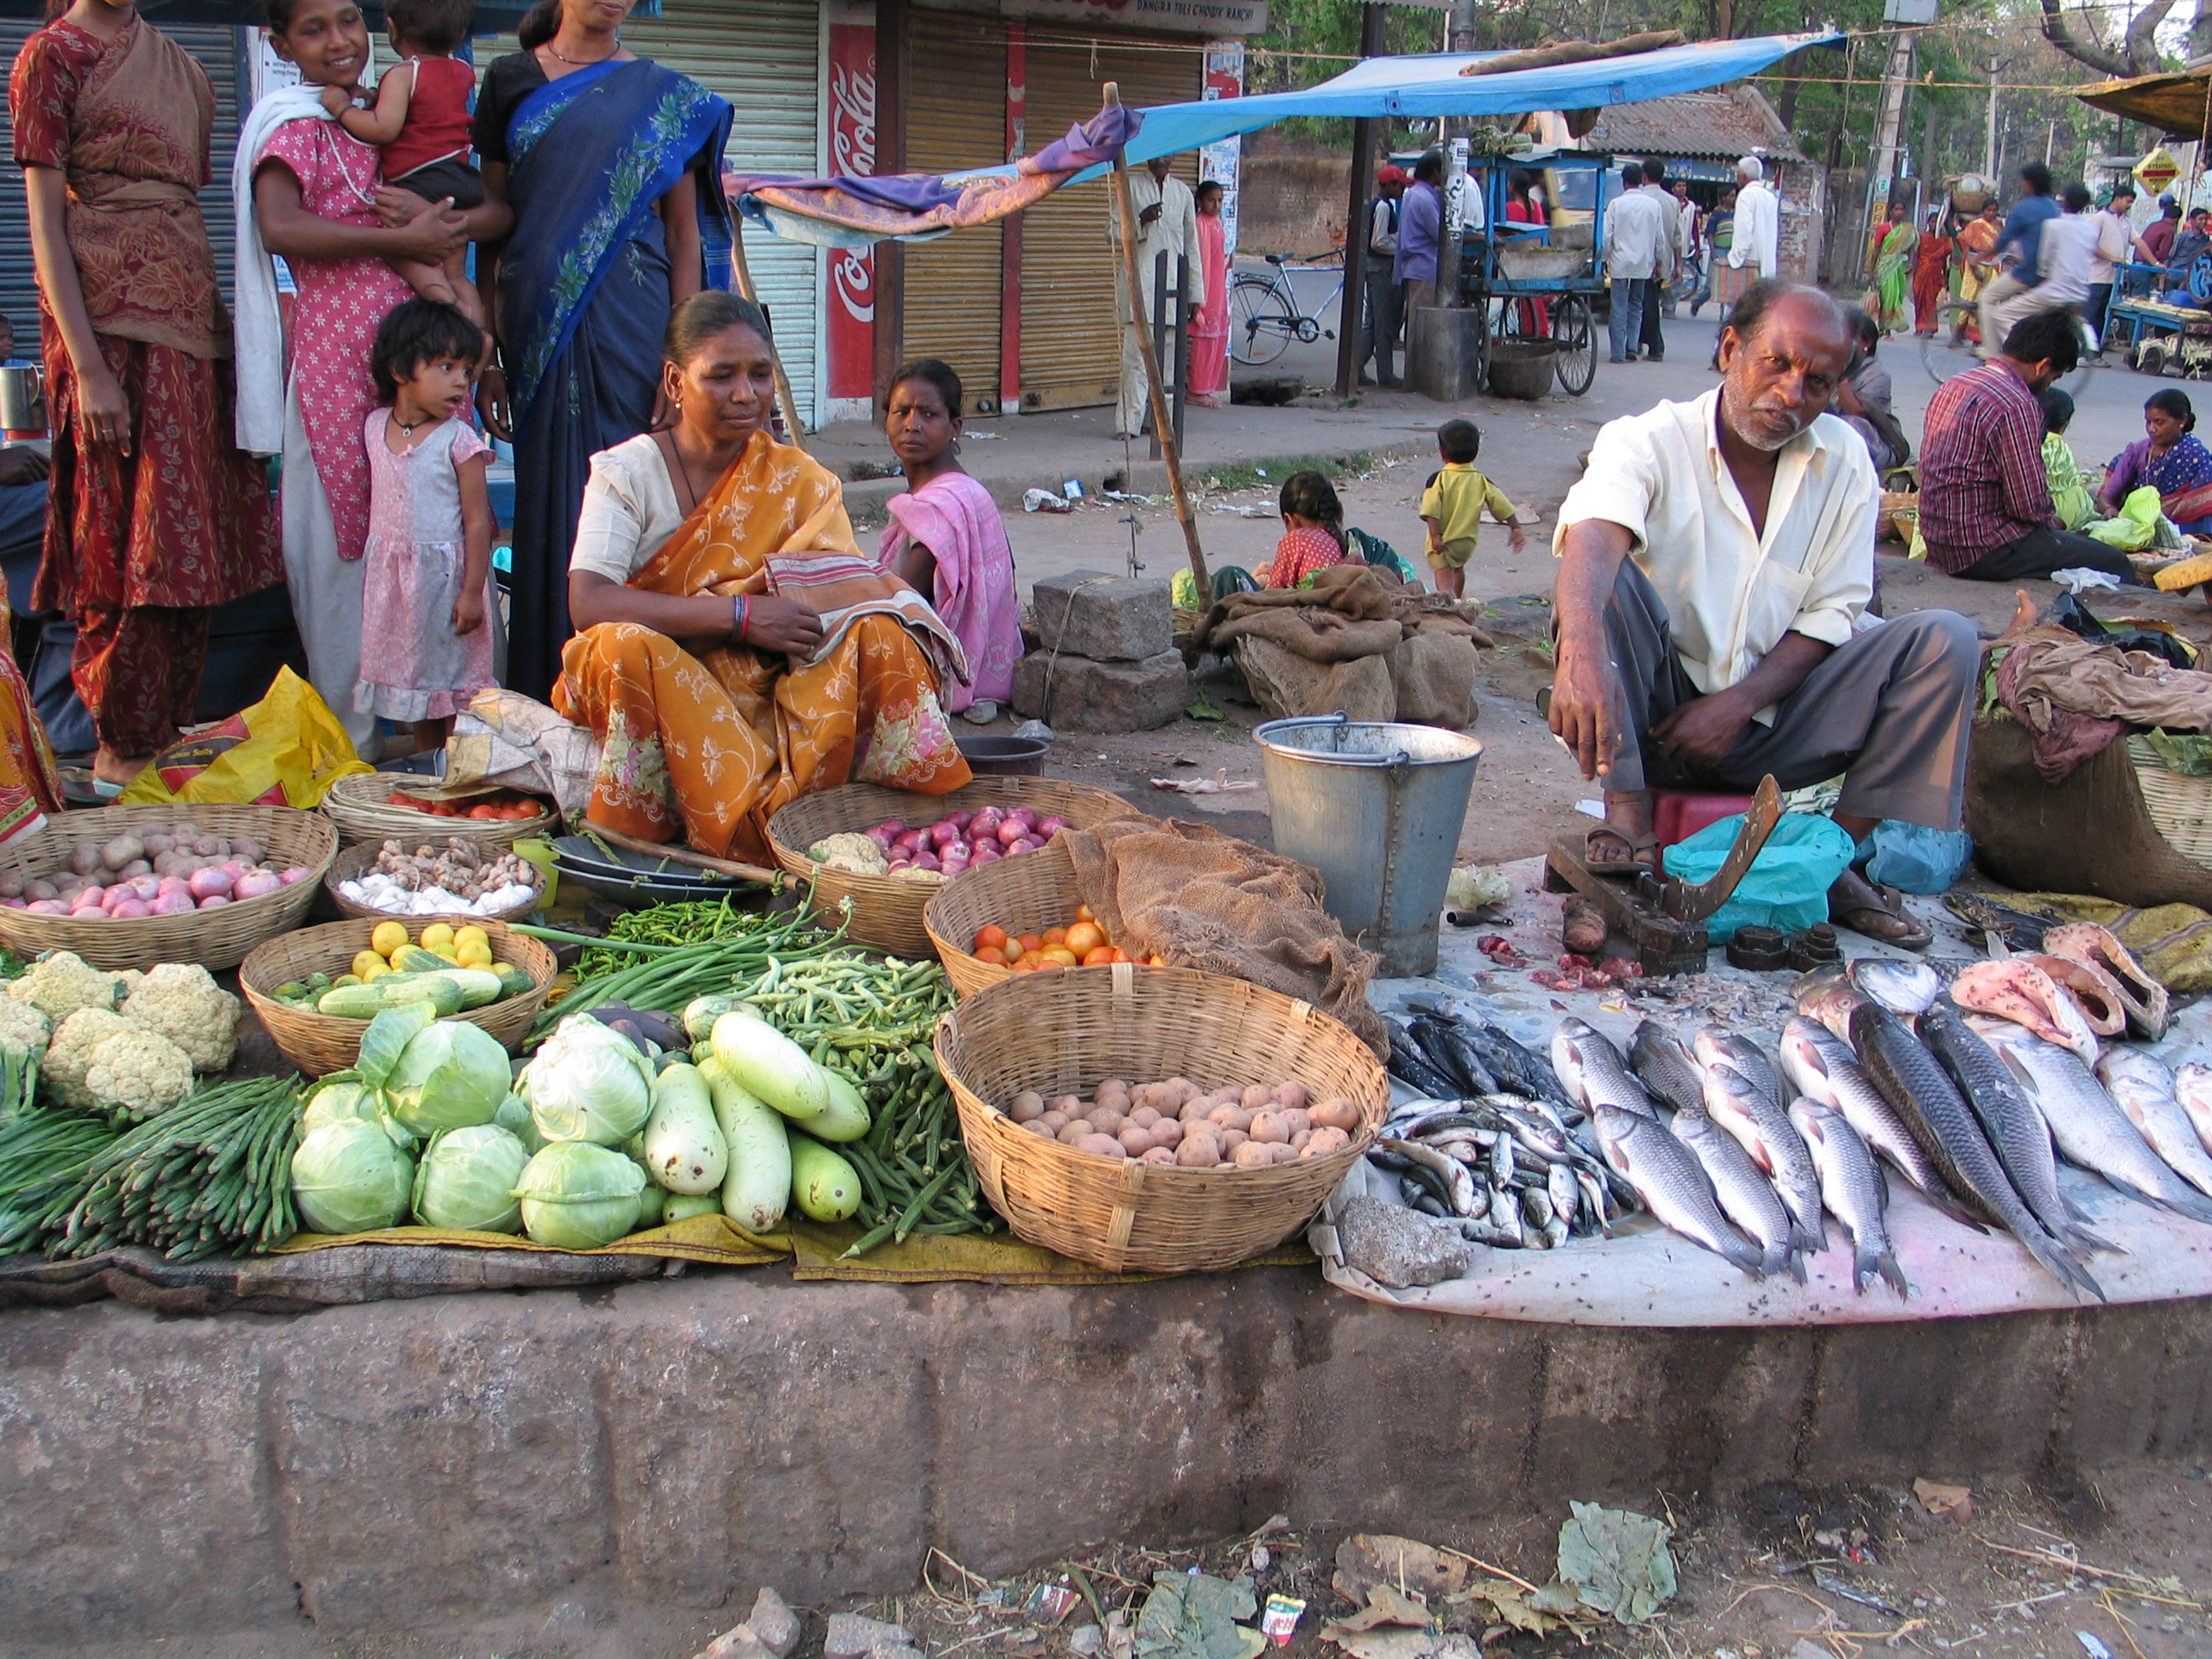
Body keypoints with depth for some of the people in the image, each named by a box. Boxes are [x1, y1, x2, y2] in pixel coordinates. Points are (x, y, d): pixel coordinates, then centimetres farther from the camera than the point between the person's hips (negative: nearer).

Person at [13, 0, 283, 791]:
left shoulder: (179, 65, 17)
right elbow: (46, 222, -9)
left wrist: (215, 325, 10)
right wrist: (88, 369, -17)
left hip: (189, 314, 7)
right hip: (110, 319, -7)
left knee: (189, 533, 7)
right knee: (126, 535, -5)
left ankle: (172, 729, 16)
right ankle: (121, 747, 3)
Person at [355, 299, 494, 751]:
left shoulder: (458, 439, -12)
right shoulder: (374, 426, 3)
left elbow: (477, 520, -12)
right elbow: (374, 503, 13)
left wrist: (472, 592, -15)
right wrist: (376, 562, 15)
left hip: (444, 573, -5)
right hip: (389, 575, 5)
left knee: (454, 677, 0)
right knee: (411, 674, 15)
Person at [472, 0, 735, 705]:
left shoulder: (663, 95, 7)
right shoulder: (511, 81, 10)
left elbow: (685, 237, 3)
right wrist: (486, 356, 3)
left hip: (632, 322, -1)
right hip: (537, 324, 1)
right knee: (549, 502, 3)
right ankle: (548, 696, 10)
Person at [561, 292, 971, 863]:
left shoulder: (800, 483, 4)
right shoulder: (627, 472, -5)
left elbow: (850, 597, -2)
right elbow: (588, 605, -20)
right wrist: (741, 614, -26)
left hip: (763, 697, 2)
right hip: (652, 695, -2)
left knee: (876, 634, -21)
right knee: (623, 646, -34)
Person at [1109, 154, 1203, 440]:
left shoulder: (1182, 192, 16)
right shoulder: (1131, 186, 6)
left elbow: (1191, 244, 17)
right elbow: (1112, 231, 4)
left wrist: (1195, 292, 13)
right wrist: (1140, 221, -14)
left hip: (1173, 283, 3)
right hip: (1139, 281, -3)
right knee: (1136, 353, -10)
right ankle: (1129, 423, -9)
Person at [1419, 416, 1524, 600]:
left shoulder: (1438, 479, -14)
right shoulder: (1481, 481, -3)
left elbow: (1431, 511, -23)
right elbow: (1504, 508, -3)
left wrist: (1435, 536, -22)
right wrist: (1515, 529, 4)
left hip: (1443, 543, -6)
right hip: (1468, 541, 6)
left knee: (1444, 581, -8)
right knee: (1458, 569, 33)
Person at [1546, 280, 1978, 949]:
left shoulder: (1845, 462, 0)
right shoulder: (1649, 443, -13)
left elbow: (1830, 616, -2)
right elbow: (1593, 538, -35)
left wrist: (1739, 704, -19)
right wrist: (1583, 651, -57)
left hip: (1772, 725, 4)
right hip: (1656, 712, -3)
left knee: (1945, 639, -14)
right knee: (1600, 582, -29)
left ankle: (1841, 856, -13)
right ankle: (1627, 811, -26)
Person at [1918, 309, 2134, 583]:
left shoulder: (1953, 385, 9)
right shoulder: (2017, 405, -18)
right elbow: (2030, 504, -20)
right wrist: (2053, 521, 3)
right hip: (1984, 550, -10)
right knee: (2114, 563, -1)